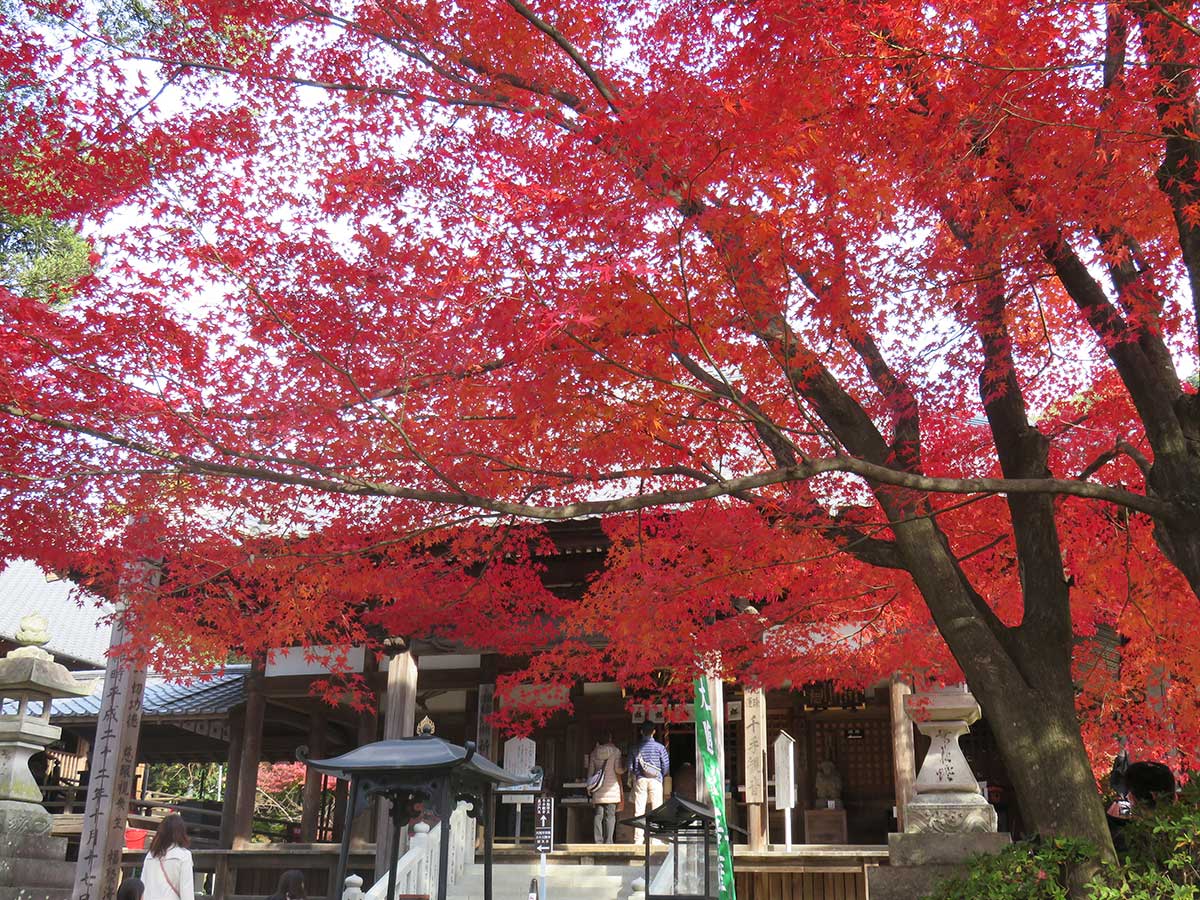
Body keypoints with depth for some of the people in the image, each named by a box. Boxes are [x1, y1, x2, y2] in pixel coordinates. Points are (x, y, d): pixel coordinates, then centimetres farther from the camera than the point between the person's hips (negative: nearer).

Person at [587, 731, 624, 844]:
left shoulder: (594, 752, 8)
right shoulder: (615, 751, -2)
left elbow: (590, 771, 9)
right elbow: (618, 770, -7)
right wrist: (625, 768, 14)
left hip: (598, 789, 3)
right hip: (611, 787, -3)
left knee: (598, 815, 5)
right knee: (610, 815, -2)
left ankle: (598, 841, 1)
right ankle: (608, 841, -8)